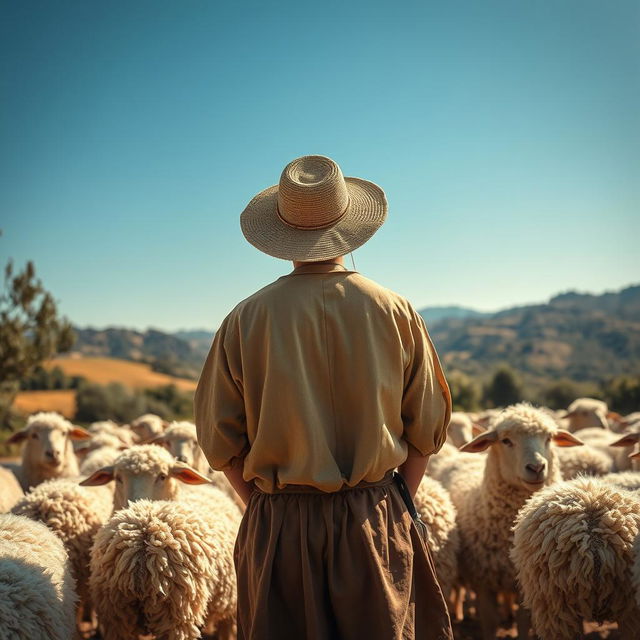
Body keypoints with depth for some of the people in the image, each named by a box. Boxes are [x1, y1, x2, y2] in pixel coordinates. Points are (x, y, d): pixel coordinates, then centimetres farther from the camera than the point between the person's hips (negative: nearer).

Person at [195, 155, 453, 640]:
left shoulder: (246, 320, -6)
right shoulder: (394, 312, -4)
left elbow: (221, 441, -1)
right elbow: (427, 428, 2)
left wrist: (267, 507, 10)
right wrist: (394, 502, 12)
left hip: (277, 527, 0)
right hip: (375, 523, 0)